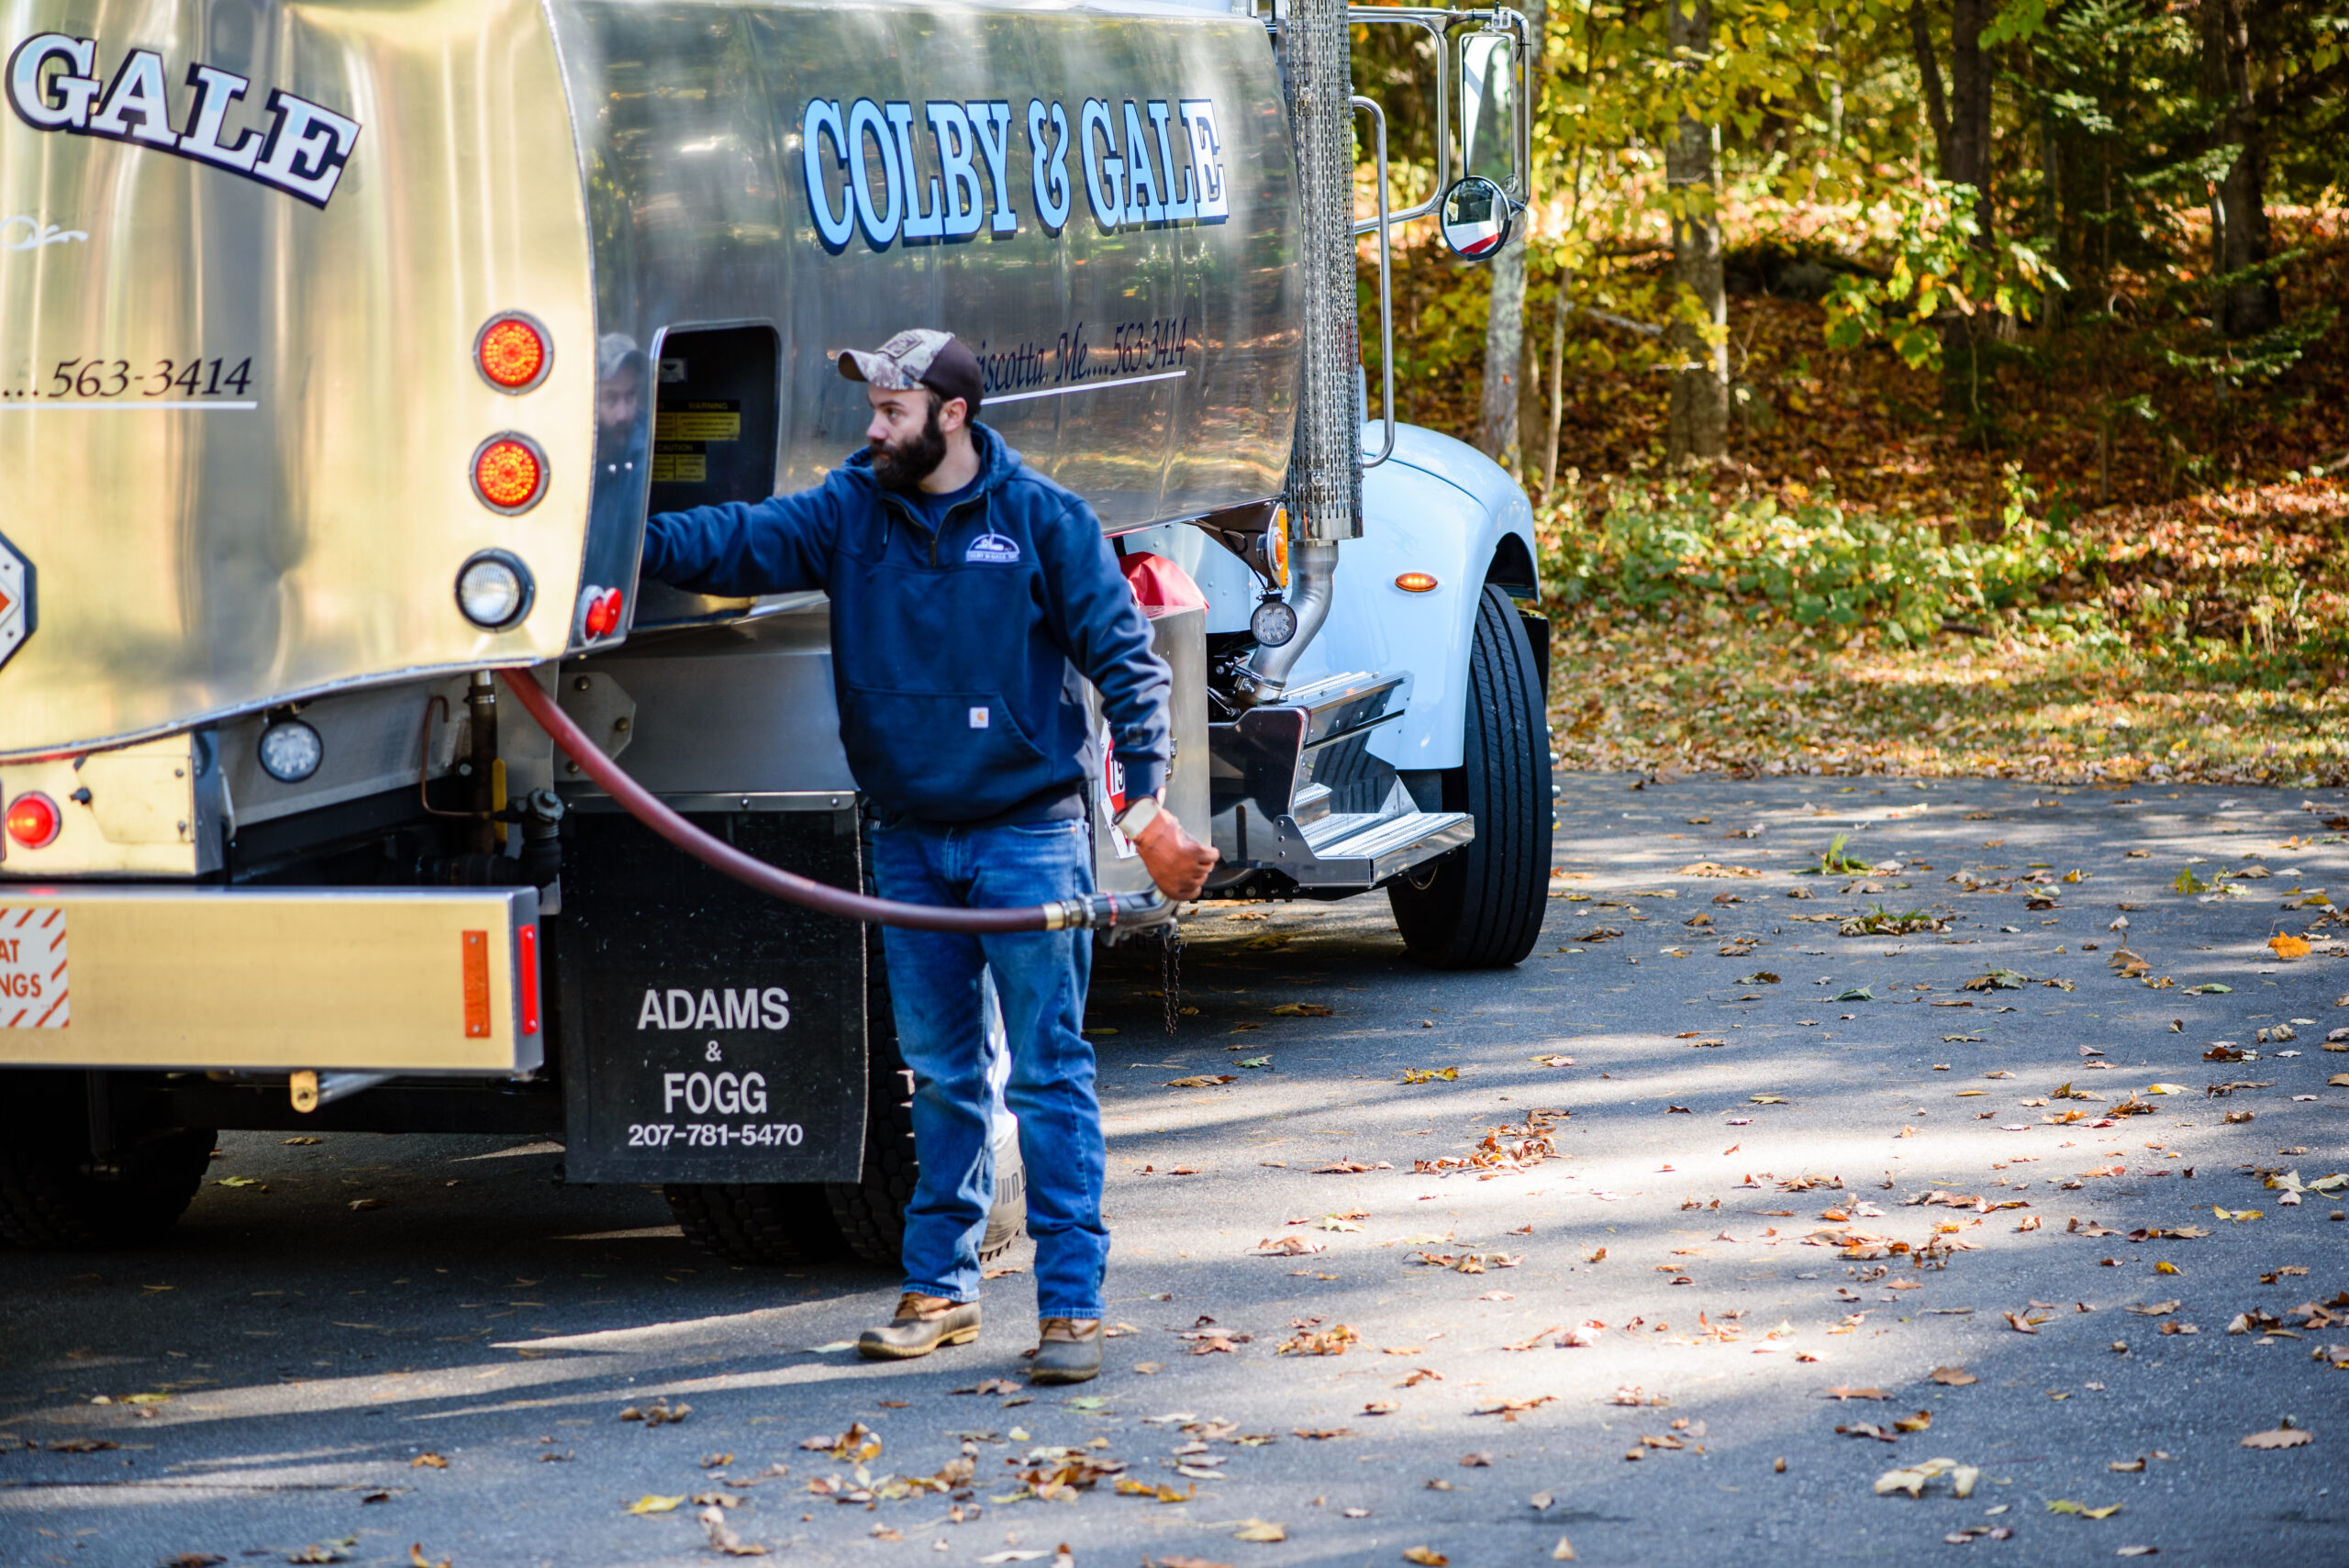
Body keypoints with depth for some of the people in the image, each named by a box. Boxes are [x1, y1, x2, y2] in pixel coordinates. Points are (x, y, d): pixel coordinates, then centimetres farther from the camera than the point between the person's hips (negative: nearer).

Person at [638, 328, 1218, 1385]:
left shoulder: (1043, 522, -5)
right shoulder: (850, 512, 4)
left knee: (1049, 1072, -5)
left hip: (1028, 835, -4)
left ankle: (1071, 1303, -4)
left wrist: (1145, 795, -12)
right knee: (941, 1075, 12)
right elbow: (742, 540, -9)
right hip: (910, 842, 4)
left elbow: (1125, 659, -4)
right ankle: (939, 1289, 20)